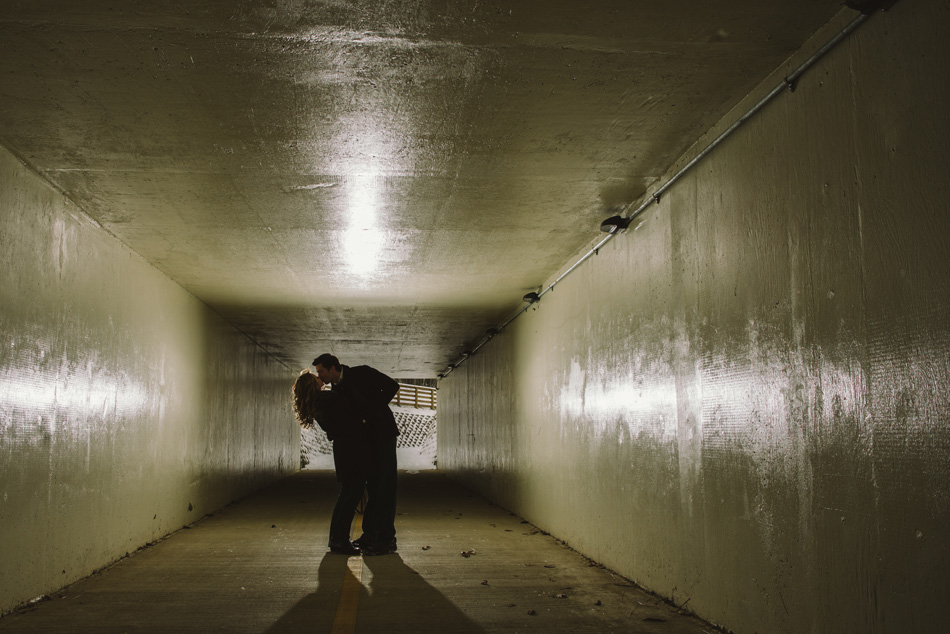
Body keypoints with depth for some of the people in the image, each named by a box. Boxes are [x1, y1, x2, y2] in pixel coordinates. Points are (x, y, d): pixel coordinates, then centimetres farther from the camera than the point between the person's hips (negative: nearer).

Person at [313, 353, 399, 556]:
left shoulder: (361, 373, -11)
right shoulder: (336, 390, 9)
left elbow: (392, 386, -14)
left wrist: (373, 410, -15)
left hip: (383, 434, -7)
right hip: (366, 440, 7)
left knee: (384, 487, -6)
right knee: (370, 487, 12)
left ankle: (387, 540, -2)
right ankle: (369, 535, 19)